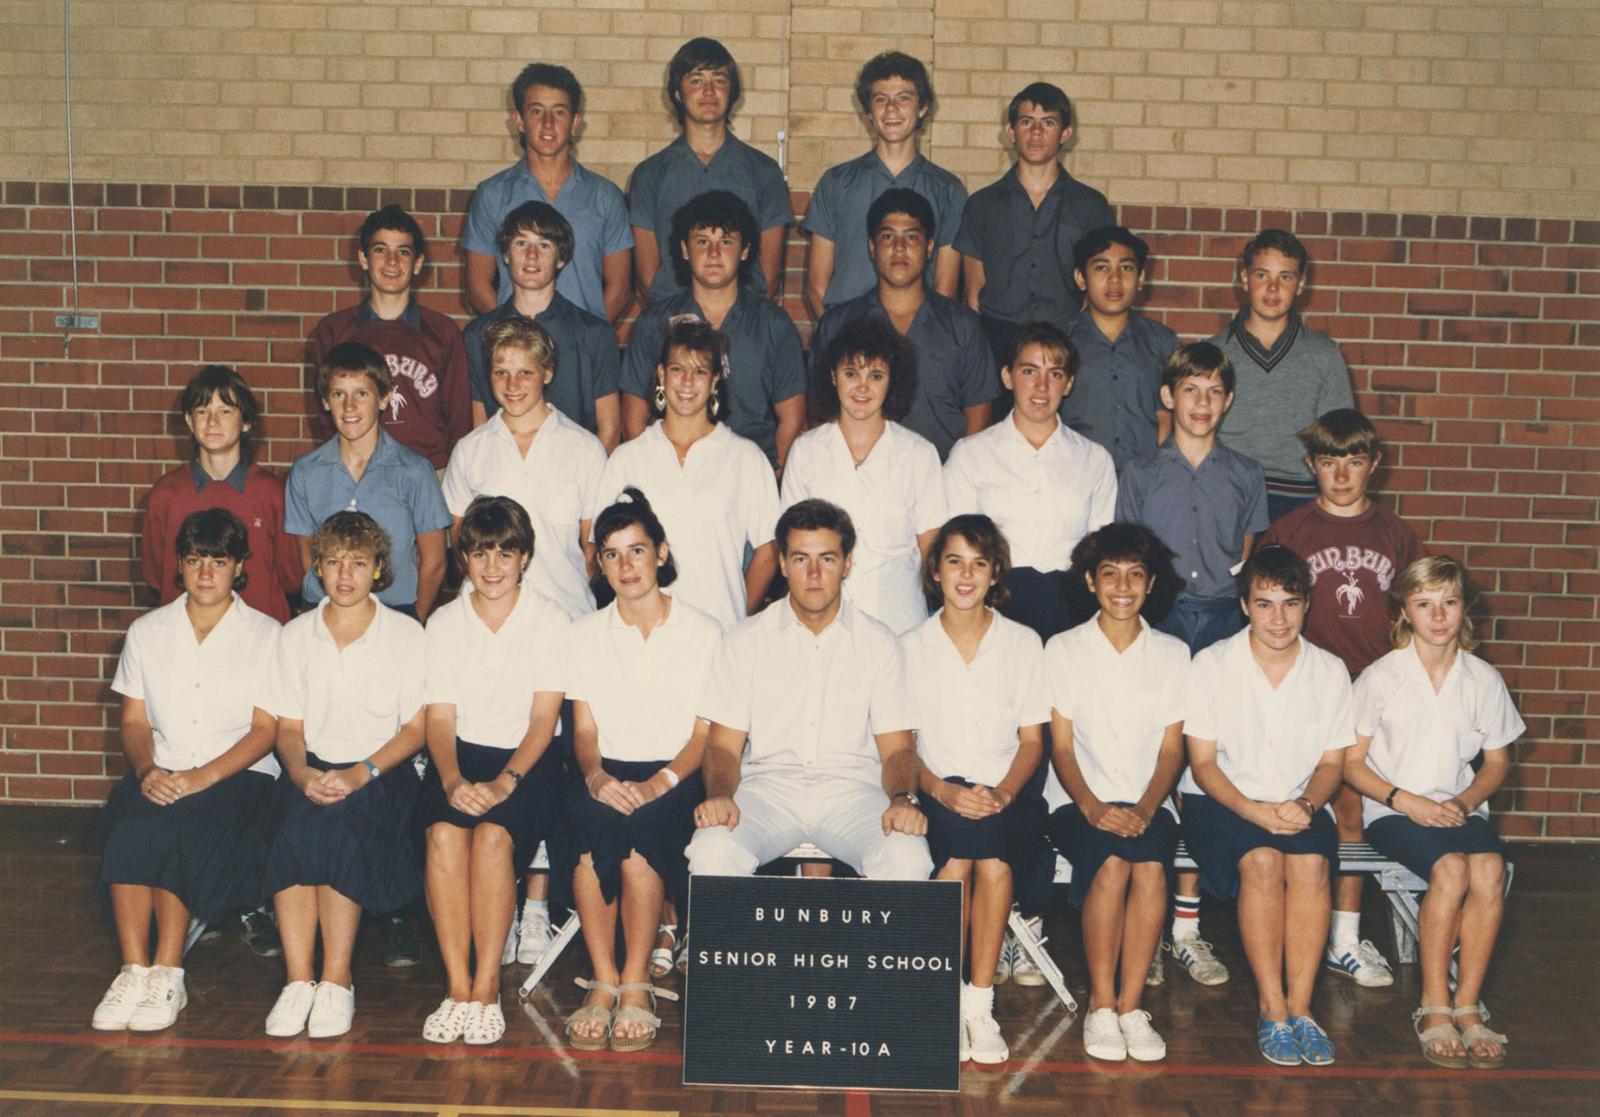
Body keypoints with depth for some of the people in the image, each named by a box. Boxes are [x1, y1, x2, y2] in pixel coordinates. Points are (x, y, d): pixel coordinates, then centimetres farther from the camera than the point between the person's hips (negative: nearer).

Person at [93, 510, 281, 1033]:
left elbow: (264, 730, -4)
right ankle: (134, 971, -28)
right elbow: (134, 721, 10)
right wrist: (146, 770, -12)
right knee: (130, 824, -31)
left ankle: (166, 973, -26)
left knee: (179, 823, -33)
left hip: (239, 774, -3)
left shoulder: (266, 635, 3)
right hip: (161, 774, 3)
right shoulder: (147, 631, 14)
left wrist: (203, 776, -18)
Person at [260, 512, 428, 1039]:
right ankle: (298, 980, -26)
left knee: (336, 826, -33)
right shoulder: (295, 636, 12)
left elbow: (415, 728, 0)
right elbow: (288, 727, 10)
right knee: (294, 826, -31)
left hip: (382, 771, -2)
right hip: (313, 770, 2)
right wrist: (301, 773, -12)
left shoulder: (406, 634, 4)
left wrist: (360, 774, -15)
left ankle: (337, 981, -24)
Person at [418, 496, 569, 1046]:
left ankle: (487, 989, -22)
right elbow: (440, 719, 2)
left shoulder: (551, 622, 2)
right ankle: (457, 988, -23)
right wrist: (453, 780, -18)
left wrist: (504, 782, -21)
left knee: (493, 835, -32)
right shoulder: (443, 623, 9)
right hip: (460, 756, 2)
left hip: (527, 761, -2)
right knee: (443, 832, -30)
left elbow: (543, 719, -5)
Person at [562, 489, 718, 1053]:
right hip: (608, 774, 2)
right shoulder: (586, 633, 13)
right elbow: (584, 728, 8)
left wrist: (657, 783, -20)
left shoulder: (702, 631, 4)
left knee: (638, 824, -35)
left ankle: (636, 984, -25)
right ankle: (603, 981, -28)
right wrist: (596, 775, -16)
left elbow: (704, 734, -2)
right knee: (590, 821, -34)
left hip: (676, 778, -2)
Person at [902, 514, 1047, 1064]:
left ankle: (979, 1003, -24)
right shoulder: (911, 647, 8)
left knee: (992, 852, -32)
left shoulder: (1023, 643, 9)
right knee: (960, 839, -33)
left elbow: (1032, 740, 6)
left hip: (1005, 796, 0)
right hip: (936, 796, 0)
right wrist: (942, 791, -16)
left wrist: (1002, 793, -13)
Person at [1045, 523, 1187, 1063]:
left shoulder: (1173, 654, 9)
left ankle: (1130, 1005, -21)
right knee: (1111, 862, -32)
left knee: (1151, 865, -31)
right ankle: (1101, 1006, -19)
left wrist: (1145, 809, -14)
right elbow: (1061, 746, 0)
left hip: (1148, 802, 1)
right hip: (1078, 800, -1)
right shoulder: (1063, 649, 5)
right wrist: (1091, 806, -18)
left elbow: (1171, 749, 4)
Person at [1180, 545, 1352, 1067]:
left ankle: (1300, 1006, -24)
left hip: (1299, 803, 2)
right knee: (1262, 861, -32)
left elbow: (1332, 763, 6)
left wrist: (1305, 804, -16)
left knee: (1311, 863, -30)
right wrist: (1254, 811, -22)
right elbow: (1201, 763, -6)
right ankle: (1271, 1007, -24)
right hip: (1221, 800, -2)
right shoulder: (1211, 665, -5)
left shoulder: (1329, 671, 3)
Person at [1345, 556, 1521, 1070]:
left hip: (1459, 808, 3)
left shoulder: (1483, 680, 5)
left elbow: (1497, 761, 13)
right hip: (1393, 811, -3)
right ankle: (1434, 1008, -19)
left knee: (1489, 868, -30)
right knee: (1451, 869, -31)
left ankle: (1467, 1004, -20)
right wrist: (1405, 801, -16)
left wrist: (1465, 801, -7)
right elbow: (1352, 762, -1)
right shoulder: (1380, 678, -3)